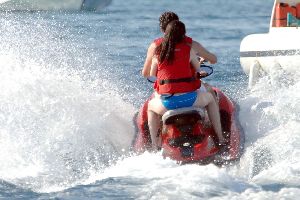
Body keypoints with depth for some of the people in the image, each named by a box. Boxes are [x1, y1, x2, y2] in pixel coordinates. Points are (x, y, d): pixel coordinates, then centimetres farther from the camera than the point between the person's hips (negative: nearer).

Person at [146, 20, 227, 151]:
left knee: (151, 106, 35)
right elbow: (198, 69, 15)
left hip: (167, 102, 1)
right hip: (188, 99, -1)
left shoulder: (158, 53, 5)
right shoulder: (188, 49, 1)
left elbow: (151, 75, 18)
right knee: (210, 98, 31)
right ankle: (220, 138, 26)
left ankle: (154, 145, 20)